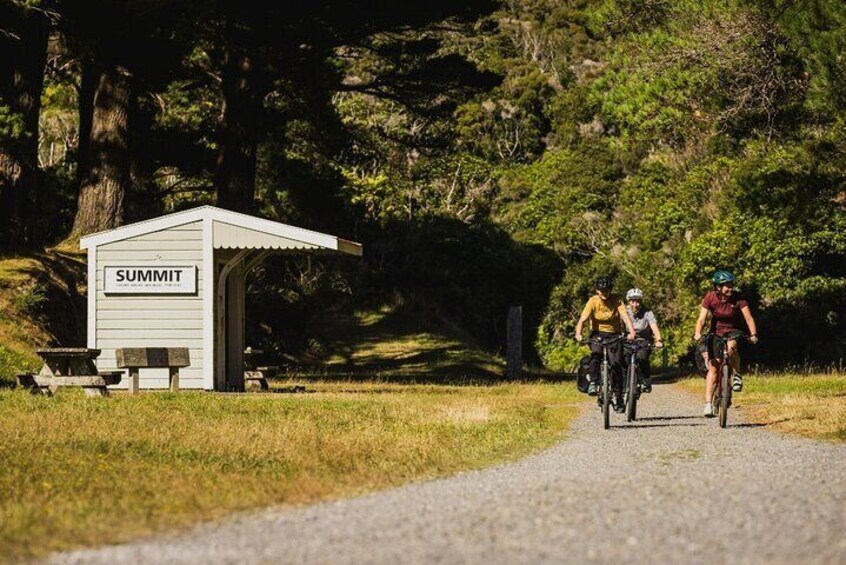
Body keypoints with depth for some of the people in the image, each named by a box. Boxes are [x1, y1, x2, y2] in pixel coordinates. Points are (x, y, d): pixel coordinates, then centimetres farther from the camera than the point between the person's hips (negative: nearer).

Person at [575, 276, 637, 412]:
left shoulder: (616, 300, -10)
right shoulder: (593, 301, -11)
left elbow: (625, 316, -22)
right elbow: (583, 319, -20)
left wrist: (631, 331, -40)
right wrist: (578, 334, -39)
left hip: (614, 334, 0)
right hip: (598, 333, 0)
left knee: (616, 364, -11)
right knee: (596, 354, -32)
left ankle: (618, 396, 0)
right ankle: (593, 383, -23)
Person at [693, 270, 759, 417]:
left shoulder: (738, 298, -18)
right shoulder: (710, 298, -16)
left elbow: (748, 317, -23)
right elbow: (702, 318, -22)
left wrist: (753, 334, -38)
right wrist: (697, 333, -41)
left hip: (733, 331, -1)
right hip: (716, 332, 1)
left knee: (731, 347, -36)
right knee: (713, 367, -10)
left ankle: (737, 375, -10)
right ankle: (708, 403, -8)